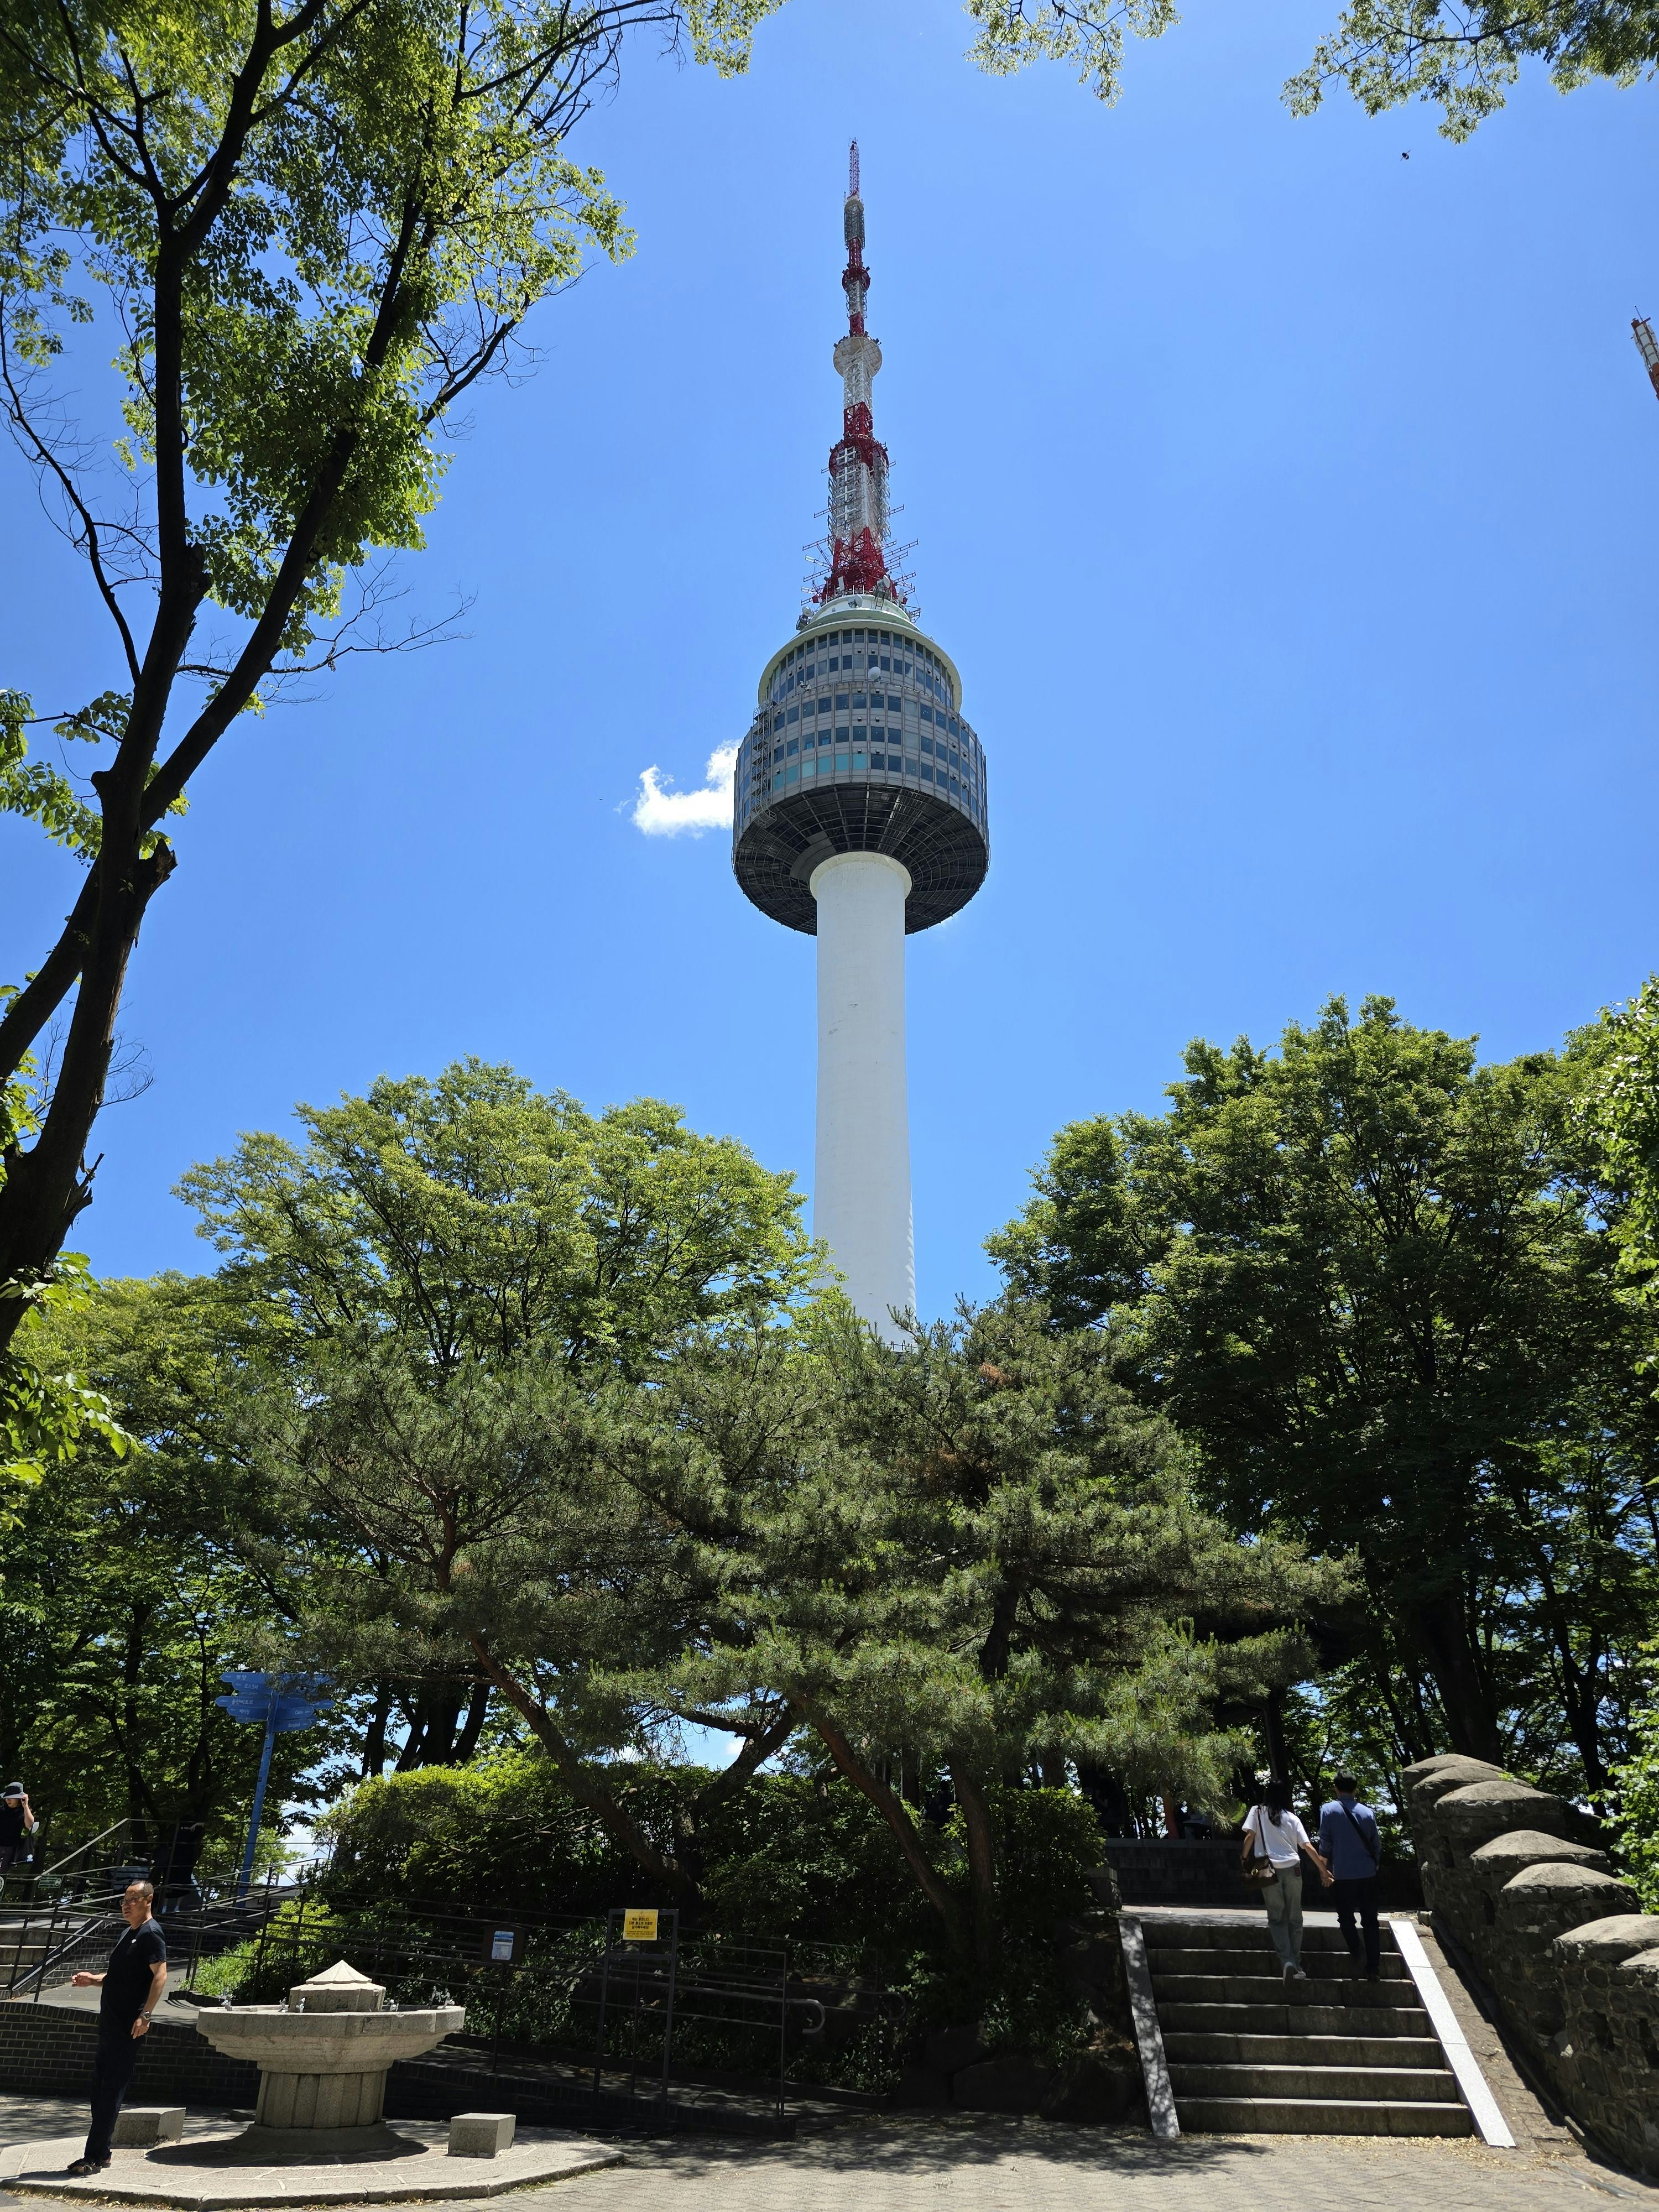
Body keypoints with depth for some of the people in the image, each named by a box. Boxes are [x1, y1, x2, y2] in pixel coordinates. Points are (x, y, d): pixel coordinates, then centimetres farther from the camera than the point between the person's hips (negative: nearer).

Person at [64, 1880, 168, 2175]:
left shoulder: (151, 1934, -11)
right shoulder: (126, 1934, 17)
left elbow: (160, 1975, -21)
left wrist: (145, 2014, -28)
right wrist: (93, 1980, 10)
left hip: (128, 2027, -9)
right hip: (110, 2023, 9)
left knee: (111, 2090, -6)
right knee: (100, 2087, 13)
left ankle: (94, 2157, -2)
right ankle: (101, 2154, 22)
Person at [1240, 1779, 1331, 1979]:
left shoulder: (1257, 1811, 4)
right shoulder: (1292, 1818, 8)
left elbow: (1249, 1836, -6)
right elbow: (1308, 1847, 5)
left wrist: (1245, 1859, 6)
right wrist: (1323, 1869, 14)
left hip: (1269, 1870, -1)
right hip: (1292, 1869, 1)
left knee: (1277, 1918, 6)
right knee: (1294, 1918, 12)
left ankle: (1287, 1962, -11)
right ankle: (1296, 1965, 13)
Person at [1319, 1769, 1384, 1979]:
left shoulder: (1328, 1810, -6)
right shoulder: (1367, 1812, 0)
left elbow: (1325, 1842, -6)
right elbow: (1377, 1844, 6)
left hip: (1342, 1875, -2)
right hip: (1368, 1875, 2)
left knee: (1346, 1917, 16)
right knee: (1370, 1922, 9)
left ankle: (1356, 1954, 3)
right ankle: (1373, 1968, 6)